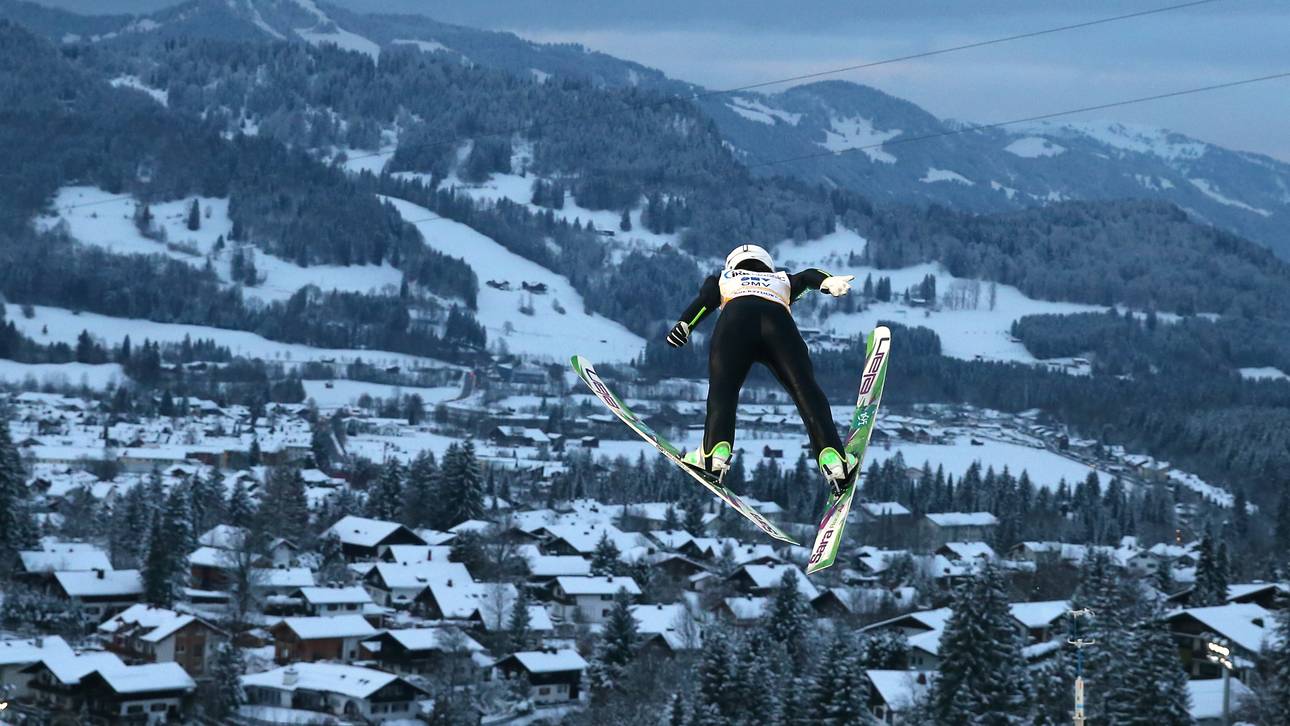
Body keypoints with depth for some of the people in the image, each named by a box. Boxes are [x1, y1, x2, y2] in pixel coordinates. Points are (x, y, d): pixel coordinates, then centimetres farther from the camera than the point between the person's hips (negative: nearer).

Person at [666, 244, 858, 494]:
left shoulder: (722, 279, 39)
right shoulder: (782, 281, 43)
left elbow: (706, 298, 19)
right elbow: (807, 277, 24)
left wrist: (685, 324, 5)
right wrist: (829, 281, 5)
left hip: (736, 317, -1)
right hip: (779, 321, 1)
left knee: (722, 390, -6)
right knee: (806, 390, -5)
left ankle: (716, 450, -29)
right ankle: (831, 457, -21)